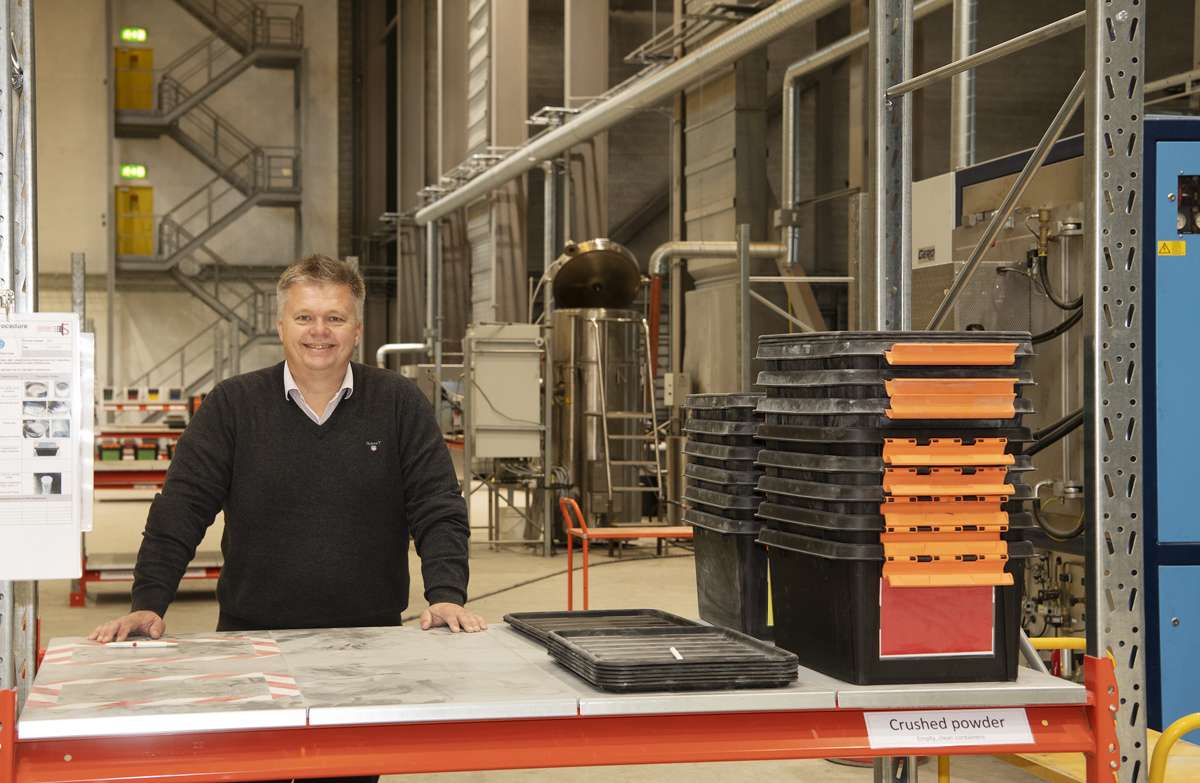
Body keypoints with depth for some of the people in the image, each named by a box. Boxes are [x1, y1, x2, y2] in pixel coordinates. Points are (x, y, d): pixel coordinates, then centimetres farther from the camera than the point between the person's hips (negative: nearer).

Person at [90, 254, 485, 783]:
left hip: (369, 638, 0)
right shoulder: (232, 406, 2)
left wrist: (446, 595, -13)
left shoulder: (399, 405, 3)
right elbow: (180, 511, -2)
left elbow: (438, 510, 0)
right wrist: (148, 604, -12)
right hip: (251, 636, 0)